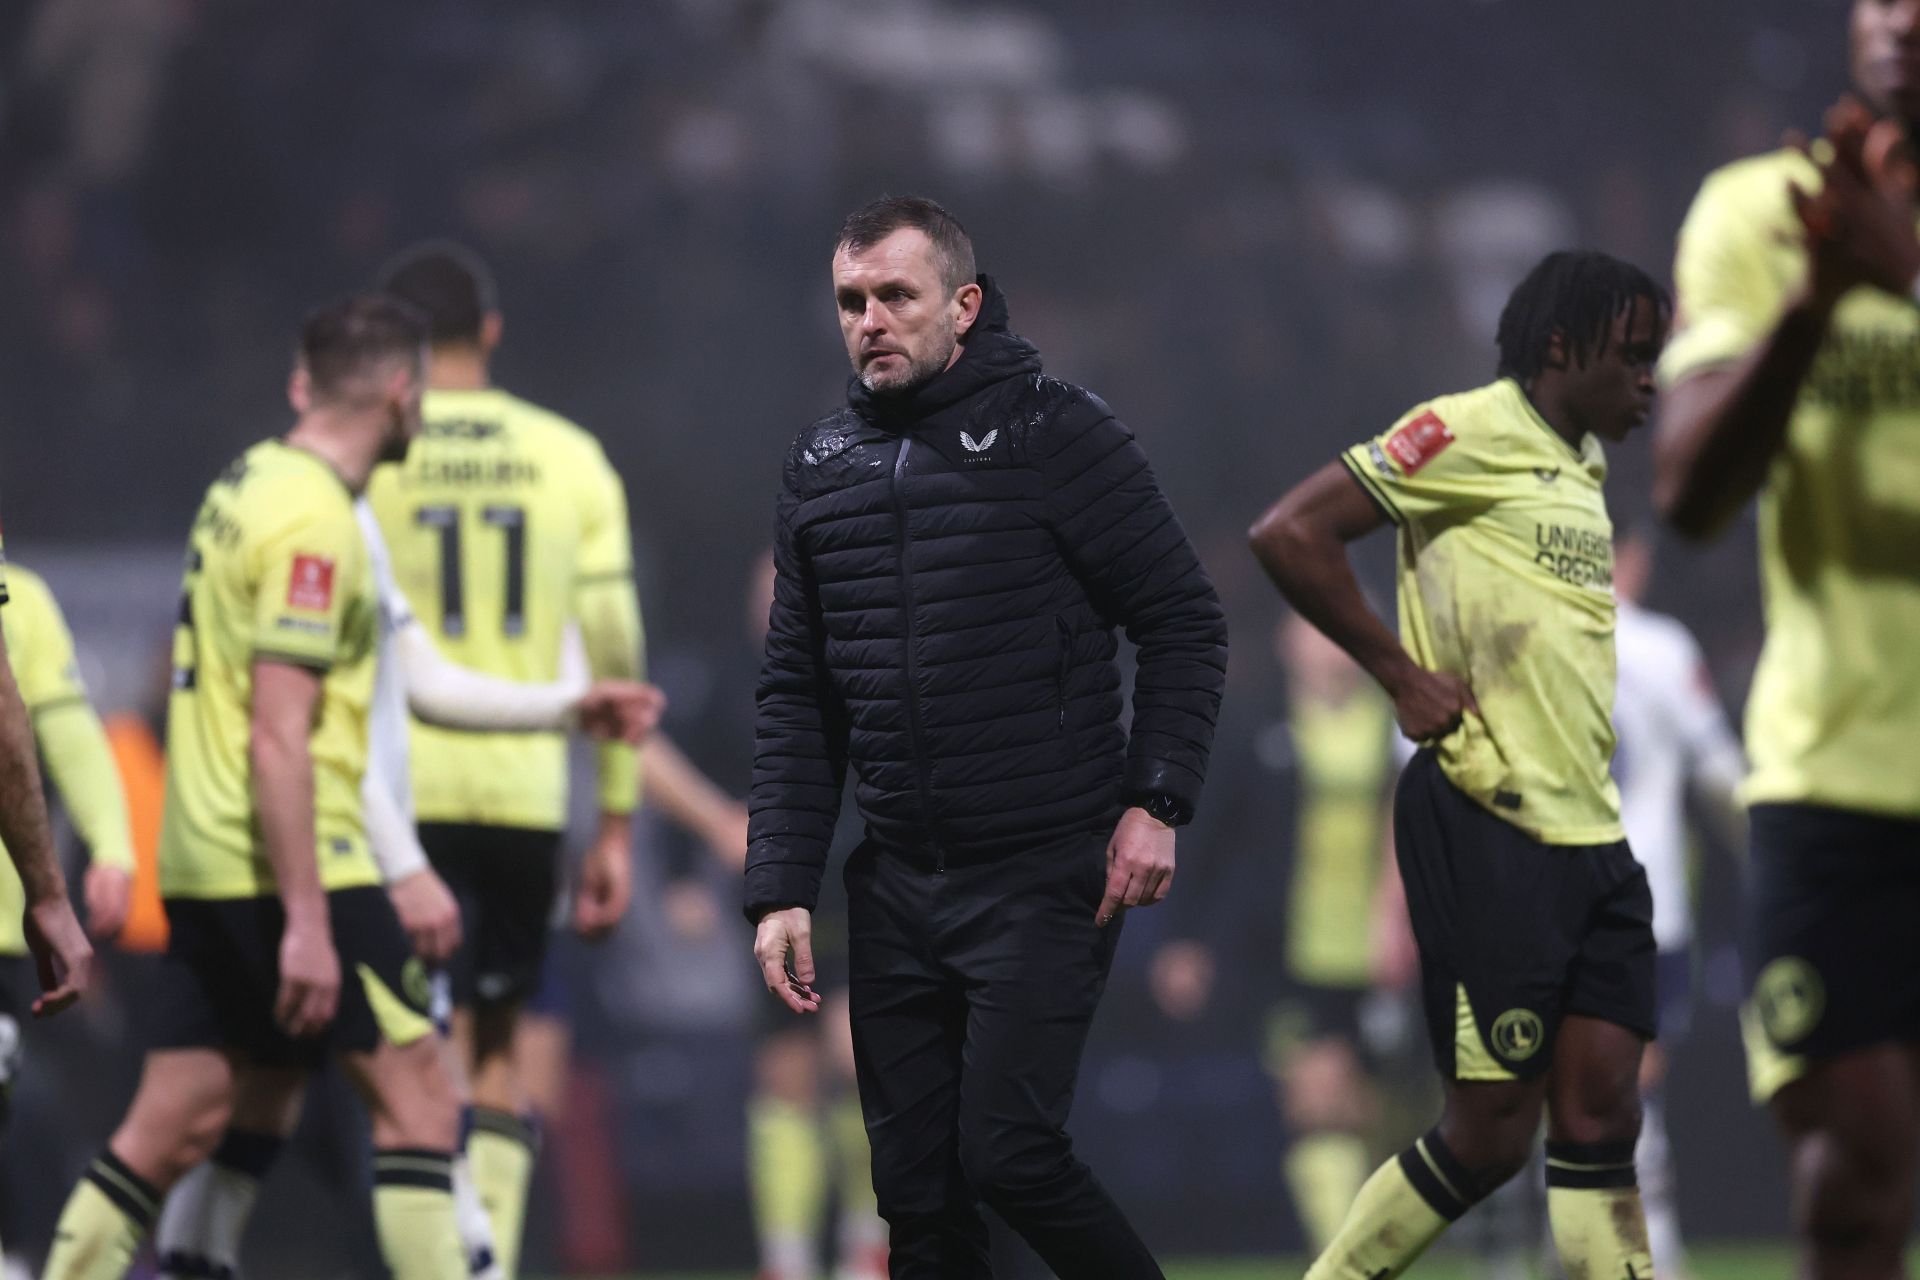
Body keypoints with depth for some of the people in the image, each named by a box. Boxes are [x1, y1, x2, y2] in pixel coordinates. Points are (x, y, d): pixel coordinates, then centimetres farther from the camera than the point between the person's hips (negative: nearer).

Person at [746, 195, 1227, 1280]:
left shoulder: (1060, 437, -6)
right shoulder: (823, 467, 10)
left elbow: (1187, 622, -3)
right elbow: (798, 700, 14)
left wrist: (1156, 801, -13)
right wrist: (781, 887, 6)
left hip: (1048, 876, -5)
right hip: (898, 886, 5)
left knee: (1007, 1149, -14)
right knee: (916, 1188, 4)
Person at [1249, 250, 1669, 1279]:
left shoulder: (1581, 464, 19)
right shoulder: (1470, 432, -8)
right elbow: (1287, 534, -14)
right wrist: (1402, 674, -12)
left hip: (1588, 836, 8)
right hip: (1487, 832, -8)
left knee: (1598, 1114, 1)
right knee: (1491, 1133, -6)